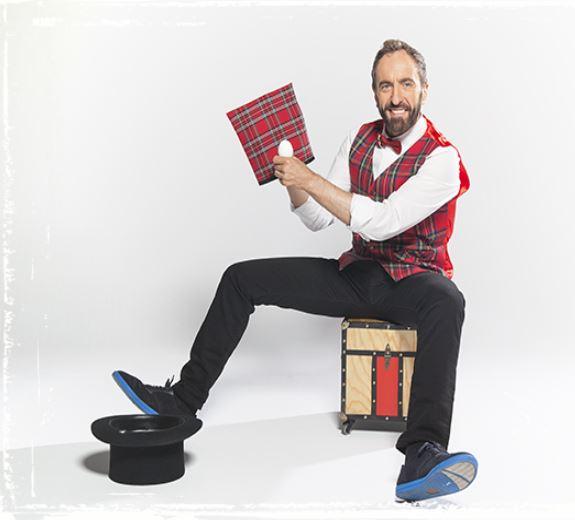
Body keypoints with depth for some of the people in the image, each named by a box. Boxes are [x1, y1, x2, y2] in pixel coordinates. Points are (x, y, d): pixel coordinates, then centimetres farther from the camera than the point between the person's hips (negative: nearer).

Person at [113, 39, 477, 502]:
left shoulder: (442, 158, -15)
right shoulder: (360, 139, 6)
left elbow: (381, 222, -28)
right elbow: (317, 220, 7)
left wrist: (310, 179, -25)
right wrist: (292, 178, -11)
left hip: (414, 278, -5)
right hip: (357, 273, 6)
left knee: (447, 302, -42)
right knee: (242, 278, -2)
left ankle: (422, 454, -52)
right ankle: (184, 398, 6)